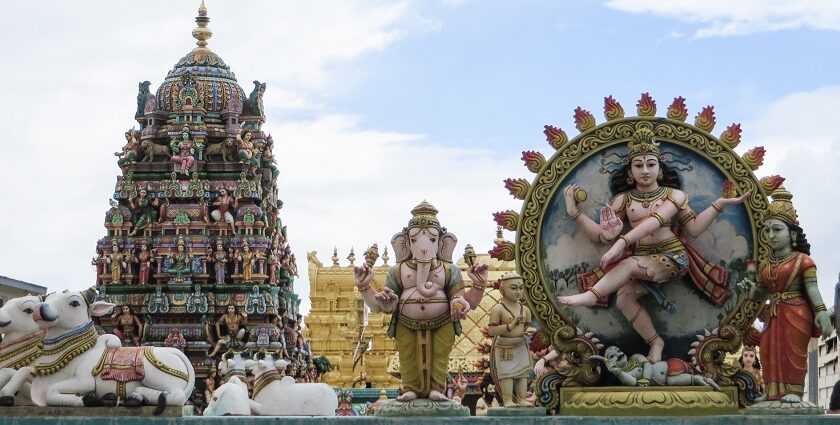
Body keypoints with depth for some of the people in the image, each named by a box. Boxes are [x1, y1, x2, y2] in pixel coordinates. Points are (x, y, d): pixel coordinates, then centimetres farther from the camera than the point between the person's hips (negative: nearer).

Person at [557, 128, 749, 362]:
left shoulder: (673, 194, 9)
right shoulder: (623, 199, 13)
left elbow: (694, 228, 2)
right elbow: (603, 233, 8)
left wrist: (719, 204, -8)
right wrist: (574, 212, 0)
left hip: (672, 258, -3)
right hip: (640, 261, 3)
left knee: (629, 264, -35)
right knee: (624, 298, -25)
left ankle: (592, 295, -35)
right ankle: (655, 341, -11)